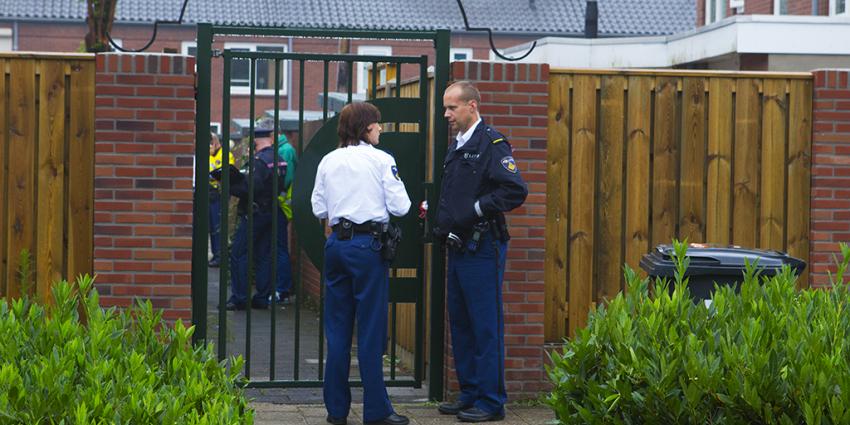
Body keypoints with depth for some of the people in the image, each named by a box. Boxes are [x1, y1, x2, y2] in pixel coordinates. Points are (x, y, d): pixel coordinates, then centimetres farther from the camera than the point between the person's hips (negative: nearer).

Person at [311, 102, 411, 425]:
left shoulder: (328, 161, 6)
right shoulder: (381, 160, -6)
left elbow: (318, 208, 9)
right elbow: (400, 207, -7)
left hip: (337, 244, 4)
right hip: (368, 245, -4)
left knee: (337, 329, 10)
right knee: (371, 329, 1)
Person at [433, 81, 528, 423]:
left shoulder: (491, 143, -12)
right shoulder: (456, 147, 16)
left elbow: (516, 191, -21)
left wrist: (475, 211, -18)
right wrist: (442, 222, 12)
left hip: (482, 249, -9)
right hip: (458, 247, 9)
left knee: (486, 326, -4)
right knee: (460, 323, 13)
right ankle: (469, 394, 22)